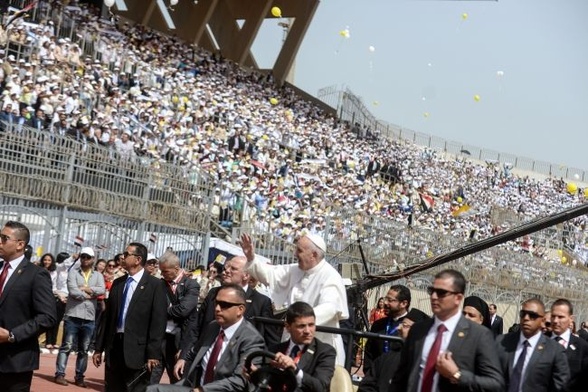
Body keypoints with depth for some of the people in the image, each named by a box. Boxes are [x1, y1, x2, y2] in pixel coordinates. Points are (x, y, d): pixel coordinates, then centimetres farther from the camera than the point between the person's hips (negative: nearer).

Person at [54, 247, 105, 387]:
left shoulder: (98, 275, 11)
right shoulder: (73, 272, 3)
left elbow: (101, 290, -8)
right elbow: (73, 291, -12)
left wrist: (84, 288, -11)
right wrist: (89, 295, -5)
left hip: (89, 317, 3)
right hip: (73, 315, -3)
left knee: (84, 349, 8)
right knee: (67, 346, -4)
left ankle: (79, 377, 13)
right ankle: (60, 374, -3)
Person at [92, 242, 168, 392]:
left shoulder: (155, 285, -5)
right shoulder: (117, 283, 13)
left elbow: (158, 321, -9)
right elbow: (107, 317, 15)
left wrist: (153, 354, -14)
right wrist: (99, 348, 12)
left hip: (138, 350, -6)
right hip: (114, 346, 6)